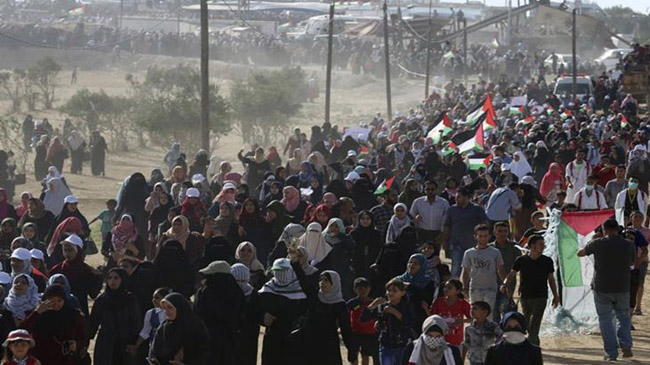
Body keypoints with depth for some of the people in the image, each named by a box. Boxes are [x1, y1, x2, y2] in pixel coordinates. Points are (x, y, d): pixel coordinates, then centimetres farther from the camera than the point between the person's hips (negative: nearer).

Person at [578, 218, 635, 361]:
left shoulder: (598, 244, -9)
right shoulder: (628, 245, -3)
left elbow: (580, 253, 9)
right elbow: (632, 262, 16)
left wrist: (591, 242, 26)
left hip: (602, 289, -2)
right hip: (622, 288, 2)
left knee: (606, 320, 7)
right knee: (623, 316, 19)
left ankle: (611, 353, 5)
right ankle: (626, 345, 1)